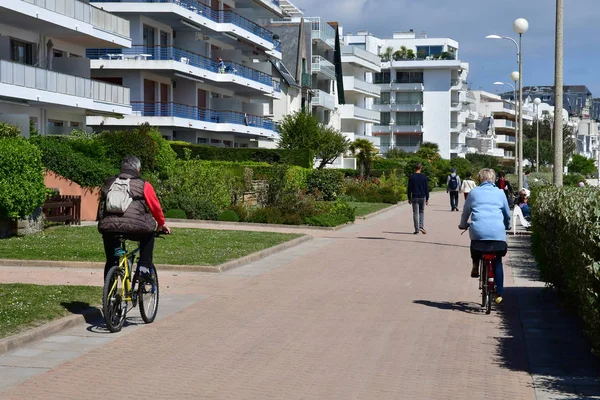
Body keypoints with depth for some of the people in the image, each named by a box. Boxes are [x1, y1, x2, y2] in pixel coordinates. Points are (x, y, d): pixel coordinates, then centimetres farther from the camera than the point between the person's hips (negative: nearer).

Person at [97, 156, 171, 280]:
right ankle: (144, 266, 18)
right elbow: (155, 207, 14)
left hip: (108, 228, 3)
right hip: (134, 228, -3)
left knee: (111, 261, 20)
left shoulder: (108, 183, 21)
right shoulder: (143, 185, 8)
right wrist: (161, 224, 29)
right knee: (148, 234, 29)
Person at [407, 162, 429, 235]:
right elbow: (427, 188, 0)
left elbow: (409, 189, -1)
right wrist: (427, 199, 7)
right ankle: (421, 226, -3)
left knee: (415, 213, 2)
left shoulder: (412, 177, -3)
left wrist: (409, 198, 8)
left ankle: (417, 229, 1)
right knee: (422, 212, 14)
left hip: (414, 197, -1)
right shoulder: (424, 177, -2)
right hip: (422, 197, 1)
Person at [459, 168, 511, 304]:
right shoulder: (499, 193, 14)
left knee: (475, 246, 35)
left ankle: (475, 266, 16)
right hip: (497, 232, 0)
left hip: (478, 231, 0)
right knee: (497, 263, 13)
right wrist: (507, 226, 43)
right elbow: (507, 213, 23)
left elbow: (465, 212, 20)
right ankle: (499, 293, 10)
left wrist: (463, 225, 40)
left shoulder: (474, 192, 13)